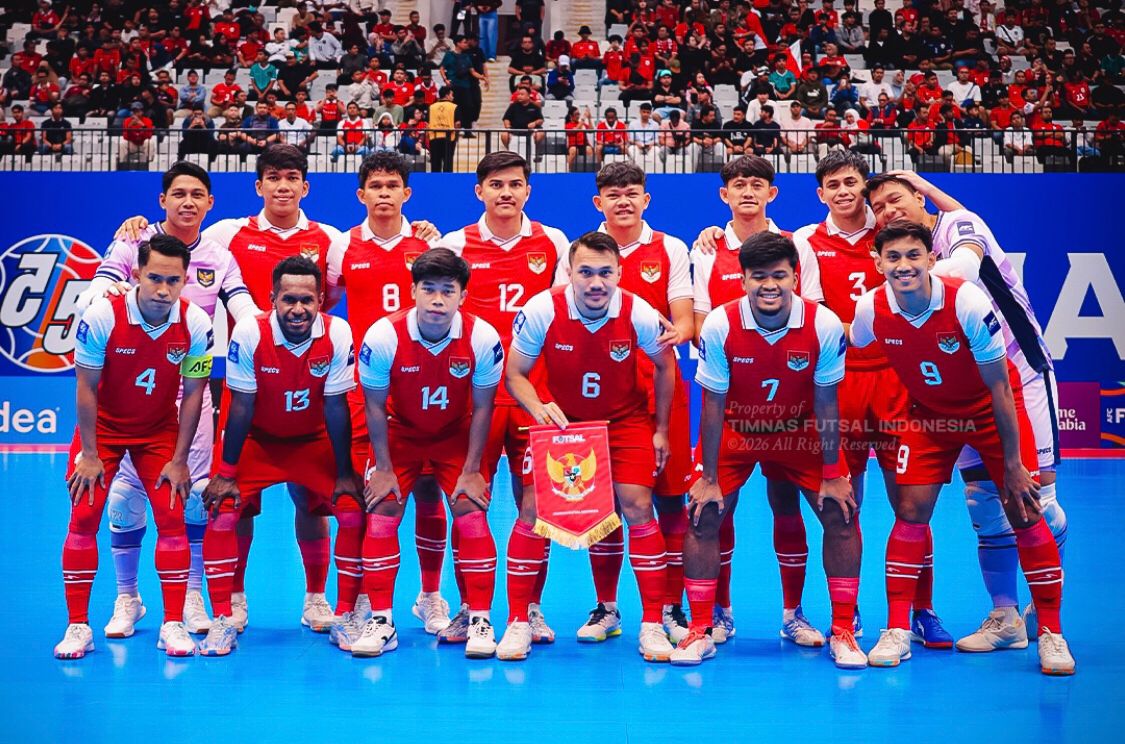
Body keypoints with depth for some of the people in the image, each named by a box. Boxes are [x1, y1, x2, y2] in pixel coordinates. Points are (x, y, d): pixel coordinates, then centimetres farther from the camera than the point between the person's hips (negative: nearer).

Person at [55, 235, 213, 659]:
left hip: (160, 431, 1)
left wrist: (178, 460, -9)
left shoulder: (196, 324, -20)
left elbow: (193, 393, -10)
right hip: (103, 426, -1)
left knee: (172, 517, -8)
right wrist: (89, 455, -12)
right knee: (84, 517, -7)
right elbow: (86, 387, -14)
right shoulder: (101, 317, -24)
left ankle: (173, 625, 3)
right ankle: (78, 626, 4)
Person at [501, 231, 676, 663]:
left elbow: (665, 367, 0)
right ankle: (518, 622, 6)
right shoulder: (541, 310, -22)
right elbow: (515, 373, -10)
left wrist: (660, 430, 1)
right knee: (533, 509, -9)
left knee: (637, 508, -11)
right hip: (559, 417, 0)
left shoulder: (639, 314, -20)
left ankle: (652, 625, 3)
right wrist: (538, 409, -29)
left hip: (624, 419, 0)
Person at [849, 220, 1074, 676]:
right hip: (929, 415, 3)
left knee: (1024, 511, -8)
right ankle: (896, 631, 3)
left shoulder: (968, 302, -29)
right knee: (910, 512, -8)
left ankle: (1050, 634, 5)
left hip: (990, 411, -2)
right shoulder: (871, 309, -20)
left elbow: (999, 388, -20)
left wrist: (1013, 464, -17)